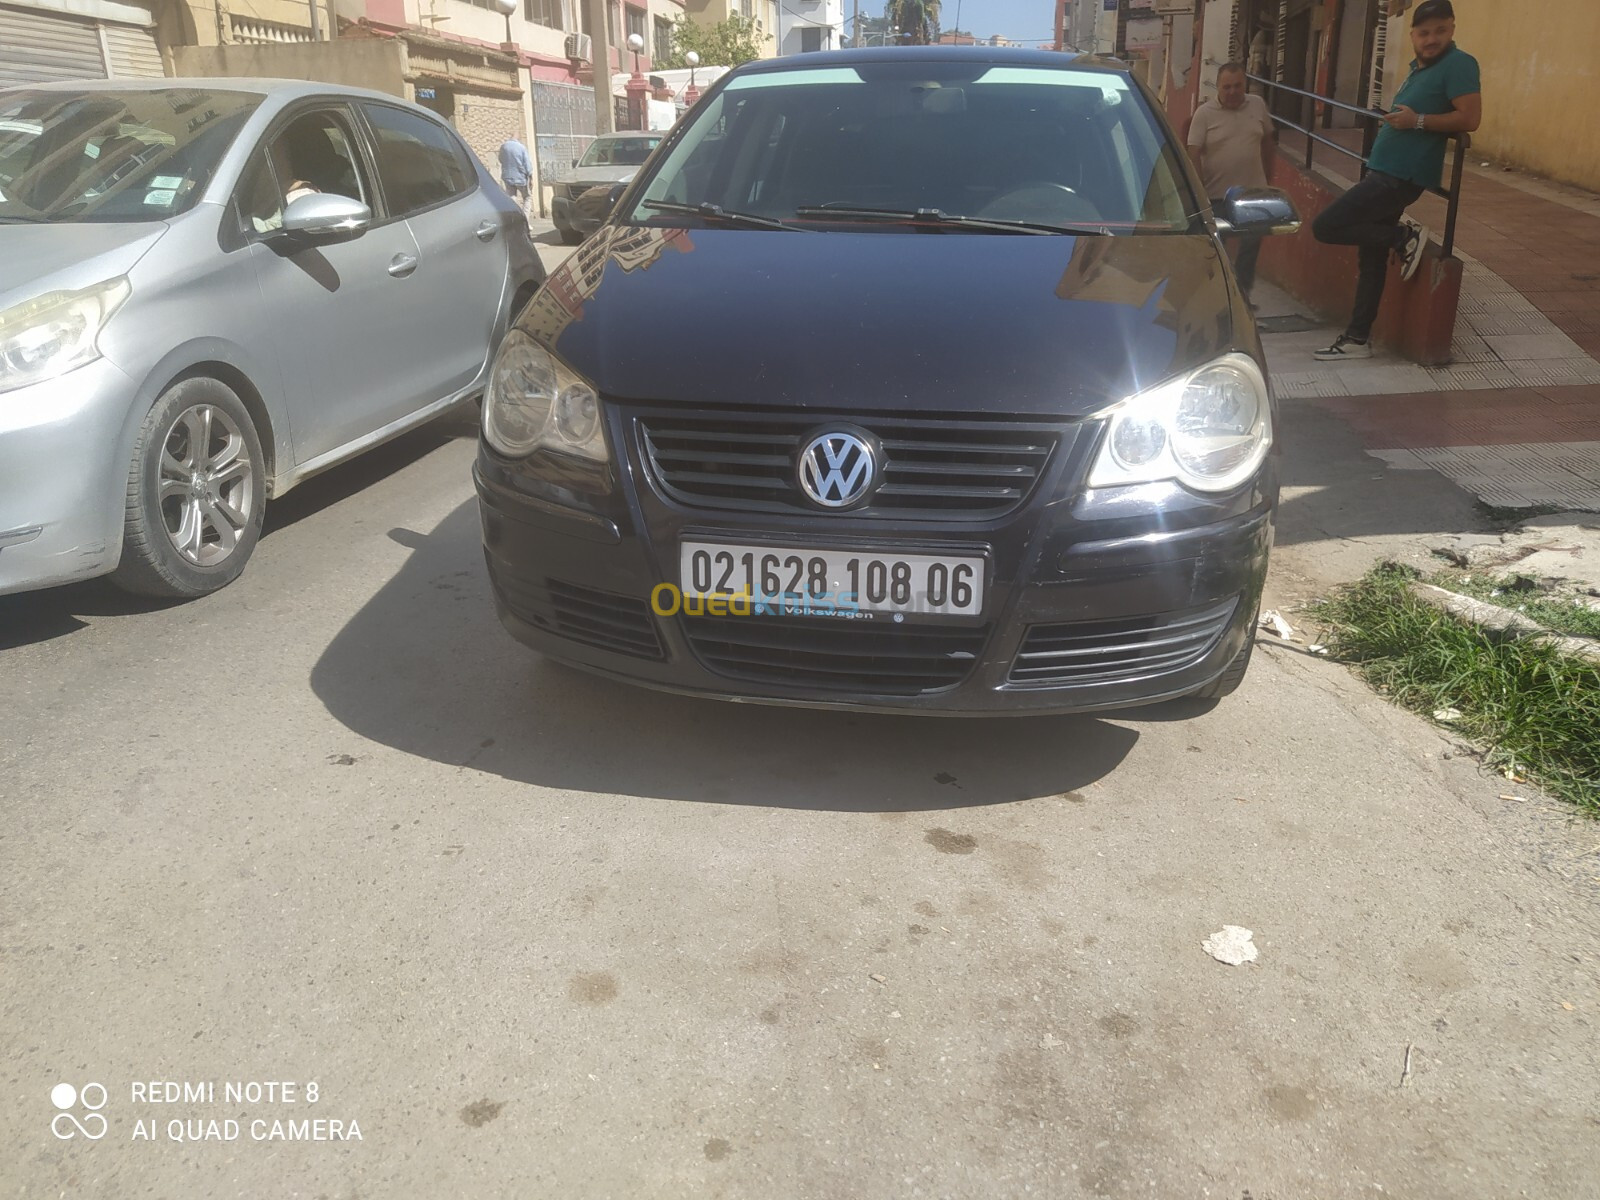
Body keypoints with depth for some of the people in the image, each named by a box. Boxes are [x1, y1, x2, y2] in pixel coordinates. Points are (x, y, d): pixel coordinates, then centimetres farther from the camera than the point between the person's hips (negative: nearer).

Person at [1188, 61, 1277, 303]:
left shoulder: (1258, 105, 2)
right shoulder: (1204, 113, -7)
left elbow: (1267, 140, 13)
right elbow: (1194, 154, -10)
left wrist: (1267, 175, 14)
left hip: (1253, 193, 2)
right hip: (1216, 195, -2)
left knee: (1249, 248, 3)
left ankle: (1242, 296, 15)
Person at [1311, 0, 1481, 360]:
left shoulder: (1458, 64, -11)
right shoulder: (1419, 66, 16)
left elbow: (1470, 118, -20)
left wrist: (1417, 122, -20)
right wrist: (1396, 120, 14)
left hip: (1400, 177, -10)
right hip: (1385, 172, 10)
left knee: (1324, 227, -14)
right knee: (1371, 256, 11)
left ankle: (1404, 238, -3)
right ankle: (1357, 338, 16)